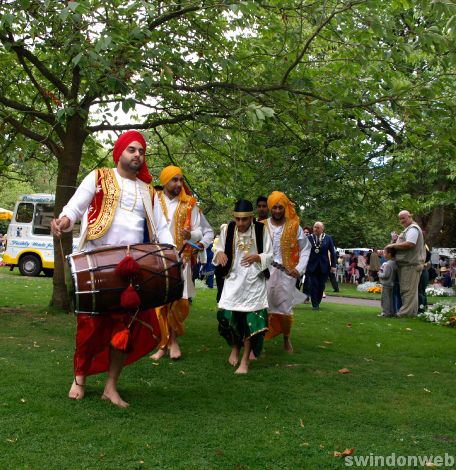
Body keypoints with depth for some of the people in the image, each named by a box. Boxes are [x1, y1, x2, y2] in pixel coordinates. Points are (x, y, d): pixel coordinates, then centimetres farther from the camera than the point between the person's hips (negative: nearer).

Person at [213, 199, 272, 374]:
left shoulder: (261, 230, -6)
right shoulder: (227, 229, -3)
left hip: (254, 281, -1)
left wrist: (256, 257, -22)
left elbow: (270, 255, -1)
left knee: (251, 319, -4)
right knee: (226, 315, -8)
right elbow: (218, 250, 6)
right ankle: (235, 346, 23)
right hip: (233, 279, 1)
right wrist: (219, 254, -18)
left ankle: (245, 360, 10)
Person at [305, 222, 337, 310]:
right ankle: (315, 304, 3)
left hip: (324, 266, 1)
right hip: (312, 265, -1)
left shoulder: (328, 238, 2)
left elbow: (332, 252, 3)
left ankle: (317, 302, 21)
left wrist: (333, 265, -2)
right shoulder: (309, 238, 0)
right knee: (314, 285, -3)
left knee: (321, 286, 5)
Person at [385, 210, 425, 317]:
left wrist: (393, 245, -13)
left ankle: (407, 312, -9)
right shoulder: (408, 229, 25)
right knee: (409, 289, 13)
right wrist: (397, 240, 10)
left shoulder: (413, 228, -10)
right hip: (407, 264, 11)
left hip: (411, 264, -11)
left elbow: (410, 244, -22)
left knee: (408, 289, -9)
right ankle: (412, 311, 19)